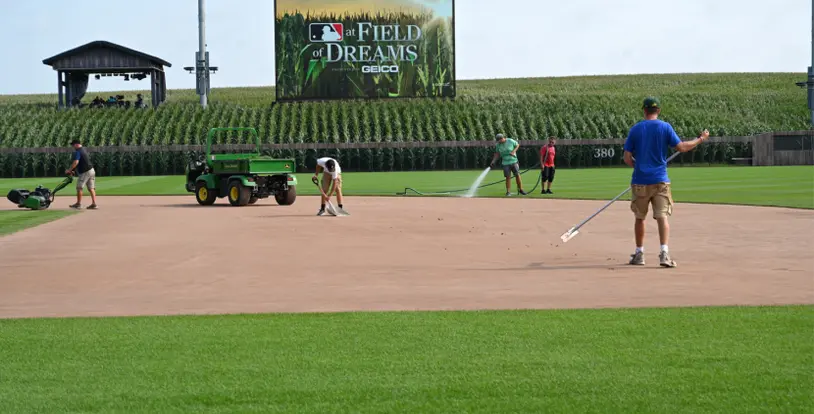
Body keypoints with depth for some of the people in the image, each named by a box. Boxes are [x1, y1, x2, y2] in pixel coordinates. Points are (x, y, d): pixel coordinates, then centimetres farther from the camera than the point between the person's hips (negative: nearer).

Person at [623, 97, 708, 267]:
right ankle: (664, 253, -19)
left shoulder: (635, 129, 1)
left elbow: (627, 158, -1)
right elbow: (681, 147, -5)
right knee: (662, 216, -4)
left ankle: (639, 253, 20)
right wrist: (701, 139, 9)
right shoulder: (665, 127, -2)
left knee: (639, 218, 14)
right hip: (660, 181, -1)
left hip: (640, 181, 1)